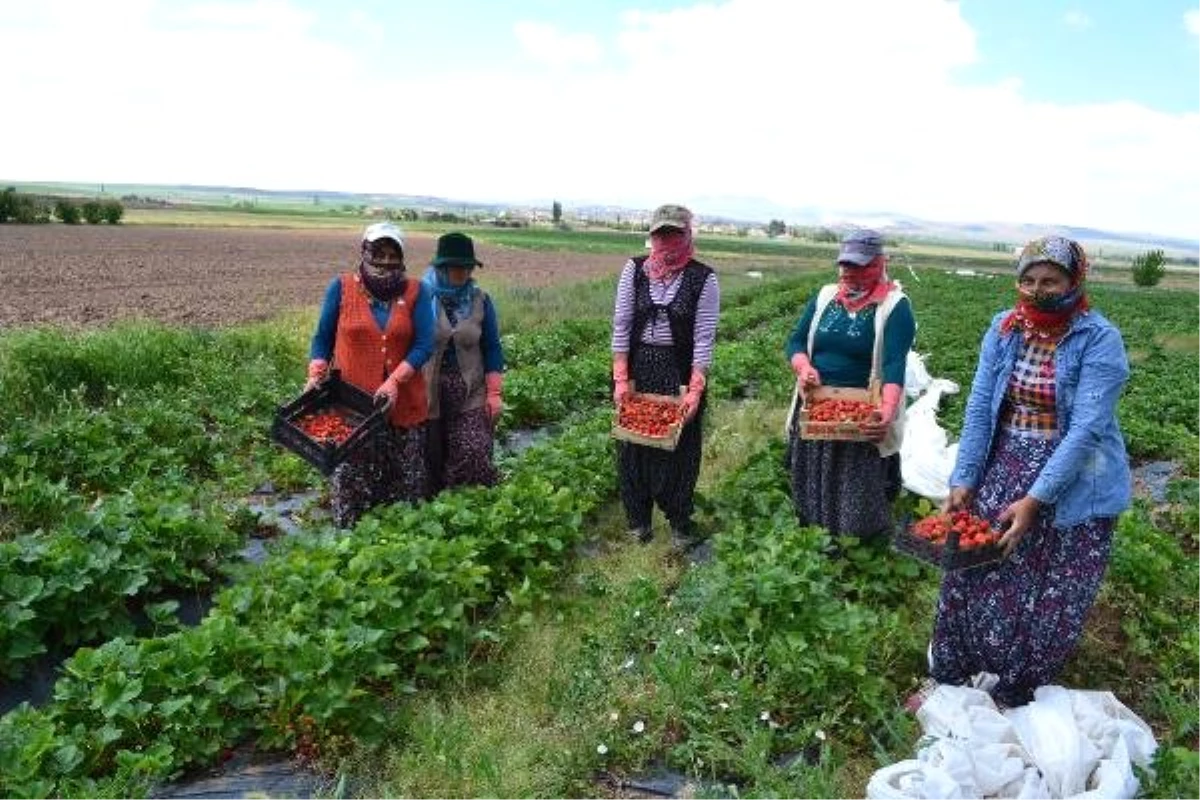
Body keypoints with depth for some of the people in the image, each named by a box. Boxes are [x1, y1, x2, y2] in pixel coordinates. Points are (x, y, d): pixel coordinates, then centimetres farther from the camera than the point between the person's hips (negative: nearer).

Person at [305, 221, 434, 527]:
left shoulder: (416, 292, 0)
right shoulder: (341, 288, 1)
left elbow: (424, 344, -6)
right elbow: (323, 338, 8)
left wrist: (395, 381, -17)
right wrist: (316, 376, -6)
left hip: (404, 405, 1)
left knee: (406, 483, 7)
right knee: (351, 480, 2)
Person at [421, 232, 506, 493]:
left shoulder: (480, 300, 3)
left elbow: (492, 348, 6)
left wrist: (494, 393, 1)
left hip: (471, 396, 1)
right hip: (427, 394, -1)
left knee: (474, 456, -10)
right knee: (431, 461, 8)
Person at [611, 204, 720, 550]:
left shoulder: (703, 278, -7)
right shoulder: (635, 269, -2)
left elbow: (704, 338, -9)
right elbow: (621, 325, -2)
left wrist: (695, 389, -16)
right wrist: (621, 379, -8)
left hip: (680, 372, -2)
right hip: (636, 368, 2)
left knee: (680, 448, 7)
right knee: (634, 445, 10)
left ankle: (680, 521, 26)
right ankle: (638, 518, 28)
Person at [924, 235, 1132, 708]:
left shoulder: (1098, 339, -14)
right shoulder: (1004, 329, -1)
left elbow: (1087, 428, -20)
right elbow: (979, 408, -2)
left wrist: (1035, 499, -25)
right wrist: (964, 480, -10)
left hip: (1072, 484, -3)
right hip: (1001, 473, 4)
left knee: (1051, 601, 5)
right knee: (970, 577, 7)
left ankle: (1018, 701, 28)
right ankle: (950, 681, 26)